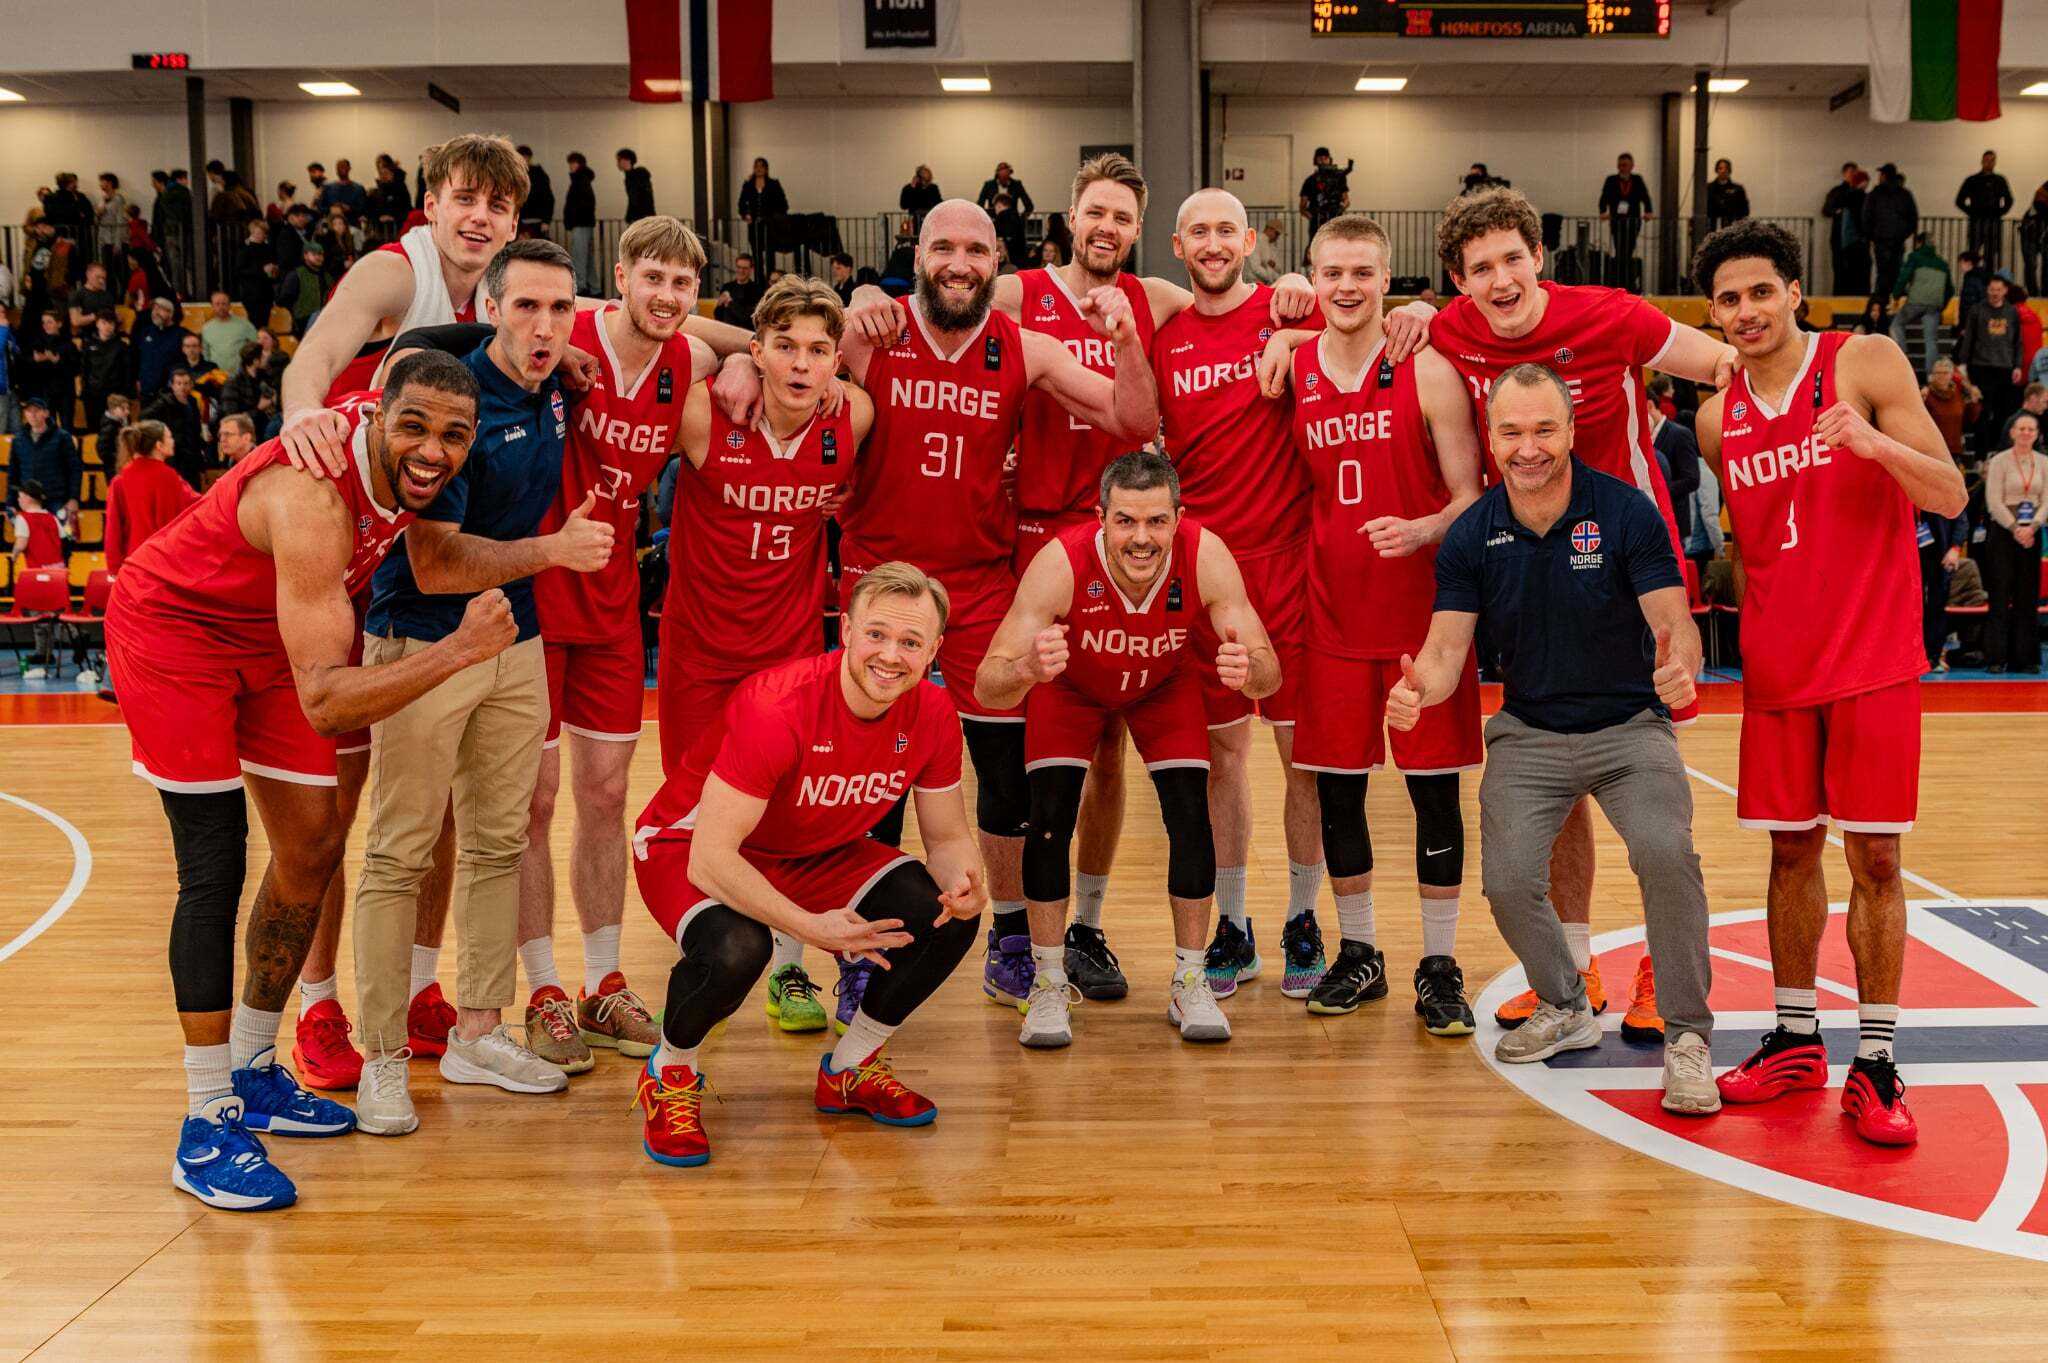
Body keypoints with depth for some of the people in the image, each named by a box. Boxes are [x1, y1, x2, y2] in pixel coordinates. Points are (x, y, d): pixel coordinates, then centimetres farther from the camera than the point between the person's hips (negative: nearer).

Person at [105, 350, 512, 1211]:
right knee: (214, 866, -13)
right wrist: (457, 653, -48)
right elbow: (324, 703, -44)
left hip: (267, 637, 9)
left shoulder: (401, 462, -15)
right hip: (172, 624, -8)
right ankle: (207, 1131, -5)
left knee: (312, 849, 9)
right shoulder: (314, 499, -38)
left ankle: (251, 1073, 25)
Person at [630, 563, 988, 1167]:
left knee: (948, 918, -15)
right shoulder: (777, 707, -34)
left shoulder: (931, 715, -15)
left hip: (813, 853, 6)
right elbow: (709, 859, -34)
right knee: (736, 948, -37)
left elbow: (949, 838, -3)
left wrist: (963, 884, -27)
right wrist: (812, 927, -43)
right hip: (686, 846, -6)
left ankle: (849, 1069, 10)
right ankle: (670, 1074, -3)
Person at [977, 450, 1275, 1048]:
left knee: (1190, 814, -10)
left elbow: (1269, 674, -33)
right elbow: (986, 688, -42)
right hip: (1069, 685, -1)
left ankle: (1190, 985, 7)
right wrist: (1026, 670, -65)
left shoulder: (1205, 556, -36)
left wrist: (1249, 669, -58)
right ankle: (1048, 987, 3)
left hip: (1164, 685, 1)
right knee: (1050, 817, -14)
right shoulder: (1061, 562, -40)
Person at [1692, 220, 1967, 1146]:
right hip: (1777, 665, 4)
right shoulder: (1718, 418, 7)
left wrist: (1874, 443, -27)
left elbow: (1950, 496, -11)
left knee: (1873, 858, -2)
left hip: (1872, 659, -4)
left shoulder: (1866, 364, -6)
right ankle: (1794, 1040, 22)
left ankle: (1874, 1064, 7)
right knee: (1791, 850, 9)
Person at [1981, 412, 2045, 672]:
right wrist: (2015, 529, -14)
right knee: (2000, 595, -5)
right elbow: (1994, 502, -8)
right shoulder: (2000, 461, -2)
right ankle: (1996, 658, -2)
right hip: (2002, 533, -4)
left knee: (2028, 597, 3)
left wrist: (2031, 527, -11)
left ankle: (2025, 657, 8)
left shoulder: (2043, 463, 9)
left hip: (2031, 534, 4)